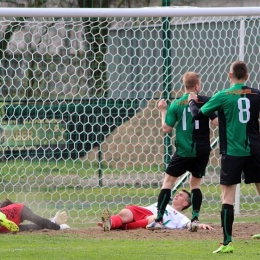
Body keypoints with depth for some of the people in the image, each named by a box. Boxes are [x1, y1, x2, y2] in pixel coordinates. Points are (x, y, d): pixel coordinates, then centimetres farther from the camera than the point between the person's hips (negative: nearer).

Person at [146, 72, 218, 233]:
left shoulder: (176, 104, -2)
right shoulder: (205, 101, -4)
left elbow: (166, 128, -1)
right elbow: (217, 121, -11)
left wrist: (163, 111, 13)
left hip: (184, 151, -1)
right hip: (202, 150, 1)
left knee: (168, 180, 8)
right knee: (195, 183, 16)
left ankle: (159, 220, 1)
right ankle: (195, 218, 1)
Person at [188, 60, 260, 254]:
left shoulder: (223, 96, -6)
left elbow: (198, 115, 2)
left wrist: (192, 101, 22)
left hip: (232, 152, -3)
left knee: (228, 196, -2)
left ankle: (227, 243, -10)